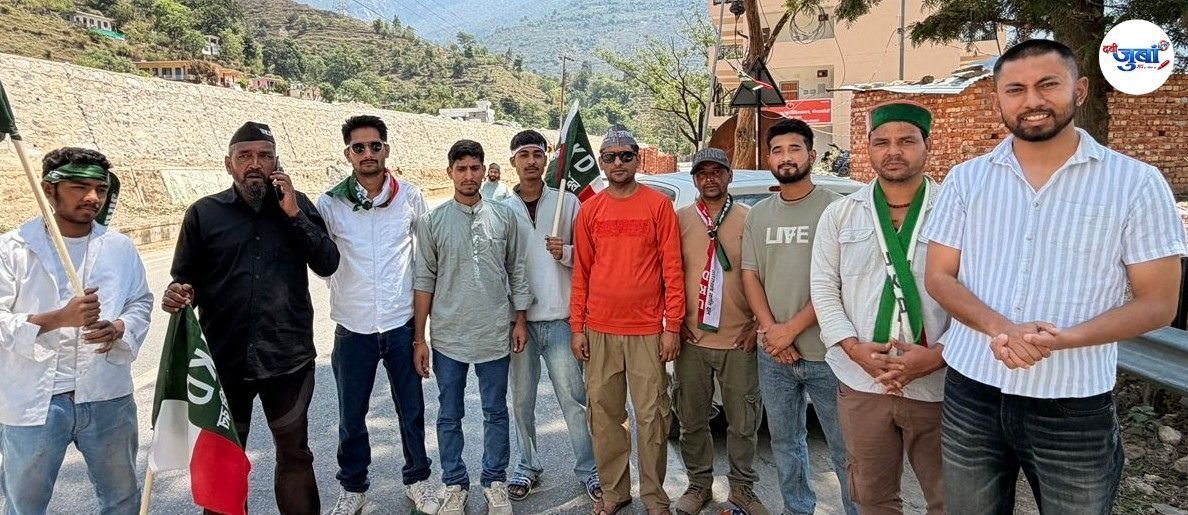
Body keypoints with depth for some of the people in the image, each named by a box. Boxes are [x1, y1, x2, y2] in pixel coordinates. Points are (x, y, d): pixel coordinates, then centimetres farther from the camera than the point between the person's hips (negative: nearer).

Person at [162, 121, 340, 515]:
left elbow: (328, 264, -5)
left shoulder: (297, 204, 4)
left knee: (294, 452, 13)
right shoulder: (204, 213, 2)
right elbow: (185, 278, 3)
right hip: (226, 358, 0)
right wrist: (177, 294, -20)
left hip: (289, 356, 0)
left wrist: (293, 214, -14)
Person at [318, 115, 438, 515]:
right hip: (353, 325, 0)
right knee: (351, 415, 13)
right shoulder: (330, 203, -4)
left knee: (411, 409, 12)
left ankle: (417, 478, 32)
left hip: (402, 322, 0)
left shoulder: (410, 197, -1)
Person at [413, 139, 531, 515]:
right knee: (449, 415, 11)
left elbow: (516, 272, 8)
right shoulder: (432, 221, -1)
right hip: (448, 335, 0)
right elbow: (424, 281, 0)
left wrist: (520, 319, 4)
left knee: (496, 412, 11)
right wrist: (419, 338, -2)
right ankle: (455, 484, 27)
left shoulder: (503, 216, 2)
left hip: (495, 333, 1)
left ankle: (495, 482, 26)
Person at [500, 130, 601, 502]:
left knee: (574, 398, 3)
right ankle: (528, 467, 28)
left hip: (560, 319, -2)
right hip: (518, 319, 2)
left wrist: (566, 253, -15)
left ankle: (588, 469, 17)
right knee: (522, 400, 12)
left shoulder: (567, 202, 2)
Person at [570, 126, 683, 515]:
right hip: (599, 332, 3)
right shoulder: (590, 210, 7)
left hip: (647, 331, -3)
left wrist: (672, 326, -6)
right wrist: (577, 327, 5)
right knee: (604, 414, 10)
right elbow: (581, 272, 9)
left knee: (652, 416, 3)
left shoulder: (658, 205, -1)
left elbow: (672, 268, -3)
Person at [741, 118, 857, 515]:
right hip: (773, 354, 5)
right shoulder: (759, 214, 10)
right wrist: (771, 329, -7)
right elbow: (750, 274, 7)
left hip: (826, 353, -5)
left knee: (844, 448, 3)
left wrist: (791, 329, -12)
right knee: (785, 442, 17)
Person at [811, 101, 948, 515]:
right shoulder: (840, 214, 6)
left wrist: (937, 356, -15)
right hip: (861, 384, 2)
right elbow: (823, 287, 3)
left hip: (938, 385, -1)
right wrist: (854, 348, -9)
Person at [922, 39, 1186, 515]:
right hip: (971, 395, 2)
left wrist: (1062, 339, -21)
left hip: (1075, 409, -2)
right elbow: (939, 277, 2)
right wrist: (1001, 328, -17)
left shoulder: (1136, 183, -4)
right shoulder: (965, 179, 2)